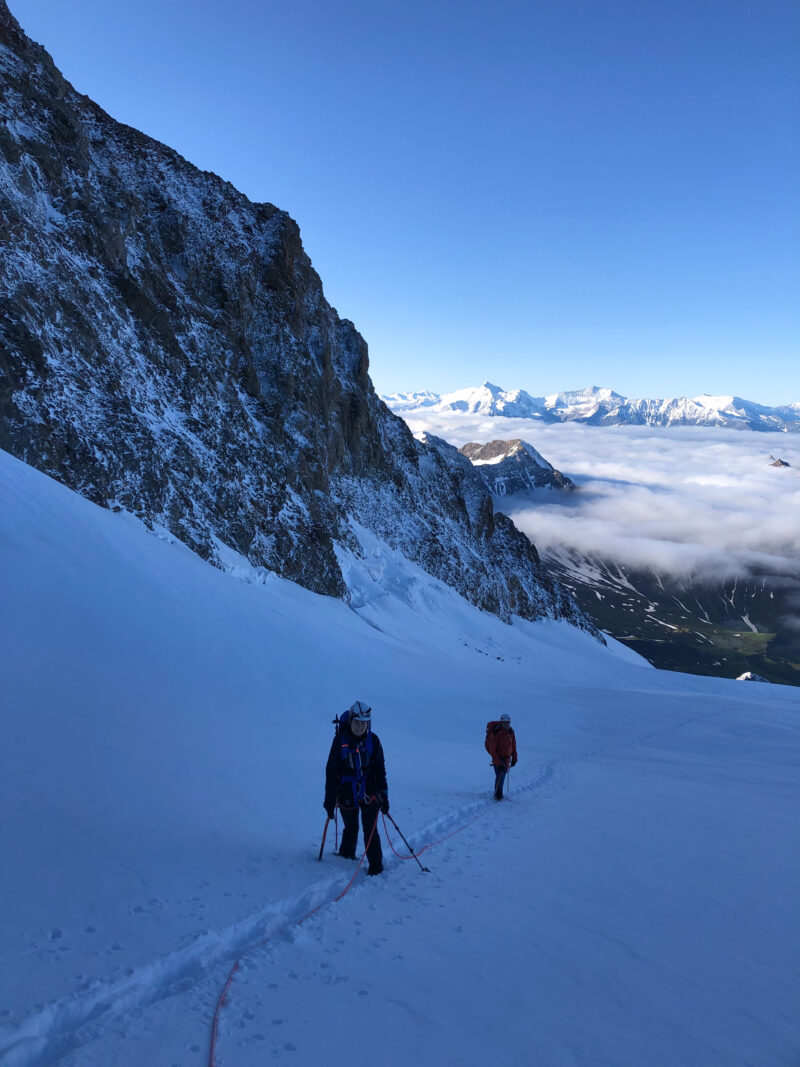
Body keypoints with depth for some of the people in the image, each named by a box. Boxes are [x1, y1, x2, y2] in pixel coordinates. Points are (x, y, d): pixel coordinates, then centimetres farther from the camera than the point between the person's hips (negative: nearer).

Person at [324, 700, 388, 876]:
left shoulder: (373, 740, -5)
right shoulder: (340, 741, -10)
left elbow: (380, 769, 5)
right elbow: (331, 771, -4)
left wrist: (384, 795, 4)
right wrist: (329, 799, -3)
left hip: (369, 792, 0)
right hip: (347, 793, 0)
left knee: (370, 830, -4)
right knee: (350, 828, 14)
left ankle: (376, 864, 13)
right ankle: (346, 856, 39)